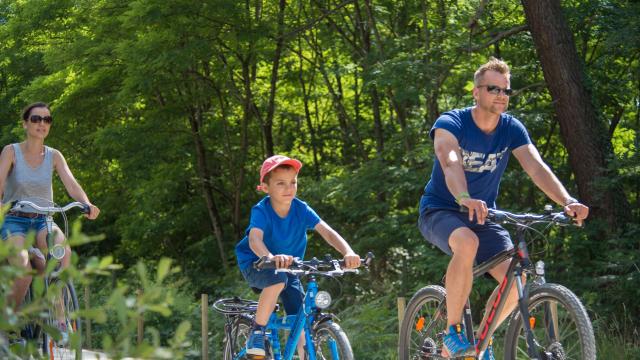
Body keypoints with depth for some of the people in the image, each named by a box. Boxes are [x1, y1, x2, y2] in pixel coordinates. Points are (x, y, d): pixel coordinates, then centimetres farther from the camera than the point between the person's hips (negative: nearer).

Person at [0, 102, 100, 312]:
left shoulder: (54, 156, 6)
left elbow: (71, 184, -7)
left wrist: (87, 204, -28)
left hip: (43, 222, 3)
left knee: (63, 251, -33)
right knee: (24, 272, -30)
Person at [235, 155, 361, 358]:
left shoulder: (301, 209, -15)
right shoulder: (261, 211, -25)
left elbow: (327, 232, -26)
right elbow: (255, 239, -43)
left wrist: (348, 252, -46)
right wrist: (271, 258, -66)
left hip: (288, 268, 4)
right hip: (256, 265, -4)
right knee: (278, 280, -37)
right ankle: (257, 332, -21)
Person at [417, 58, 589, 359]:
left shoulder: (512, 129, -5)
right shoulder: (451, 123, -17)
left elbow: (537, 167, -19)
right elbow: (450, 163, -37)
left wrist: (567, 201, -38)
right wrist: (465, 199, -58)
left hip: (482, 216, 5)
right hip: (440, 211, -4)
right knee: (467, 243, -39)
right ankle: (452, 332, -24)